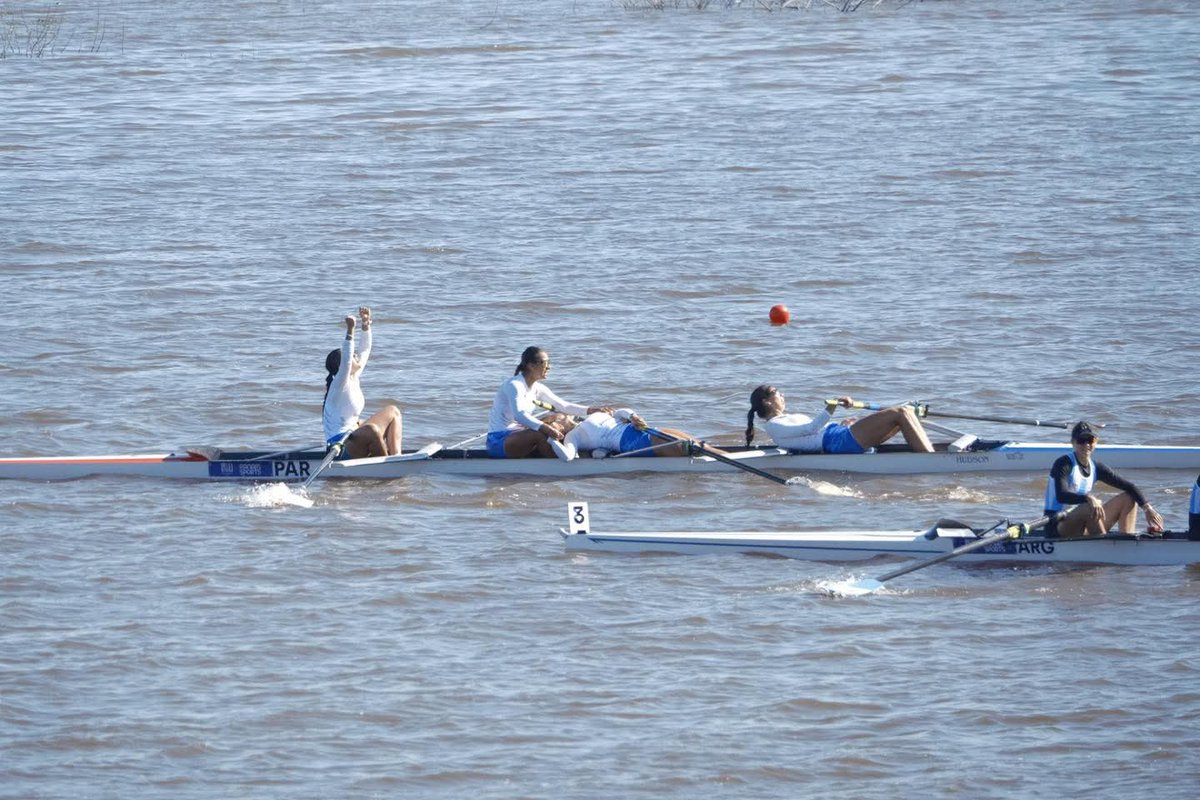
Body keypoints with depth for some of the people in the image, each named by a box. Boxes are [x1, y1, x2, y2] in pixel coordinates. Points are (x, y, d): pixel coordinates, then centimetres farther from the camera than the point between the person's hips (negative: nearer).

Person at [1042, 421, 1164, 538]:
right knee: (1090, 508, -38)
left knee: (1128, 498, 3)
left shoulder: (1095, 468, 9)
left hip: (1083, 530, 8)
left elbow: (1128, 487, 6)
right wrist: (1088, 498, -44)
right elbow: (1061, 496, -28)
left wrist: (1147, 507, -9)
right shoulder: (1063, 464, -11)